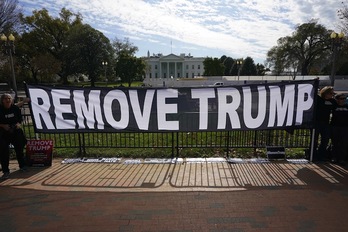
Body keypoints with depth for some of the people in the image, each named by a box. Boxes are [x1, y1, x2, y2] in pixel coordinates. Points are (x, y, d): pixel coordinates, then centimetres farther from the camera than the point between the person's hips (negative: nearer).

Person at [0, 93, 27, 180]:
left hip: (16, 131, 3)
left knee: (19, 148, 16)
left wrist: (18, 124, -9)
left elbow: (20, 118, 9)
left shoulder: (15, 108, -1)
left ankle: (22, 166, 36)